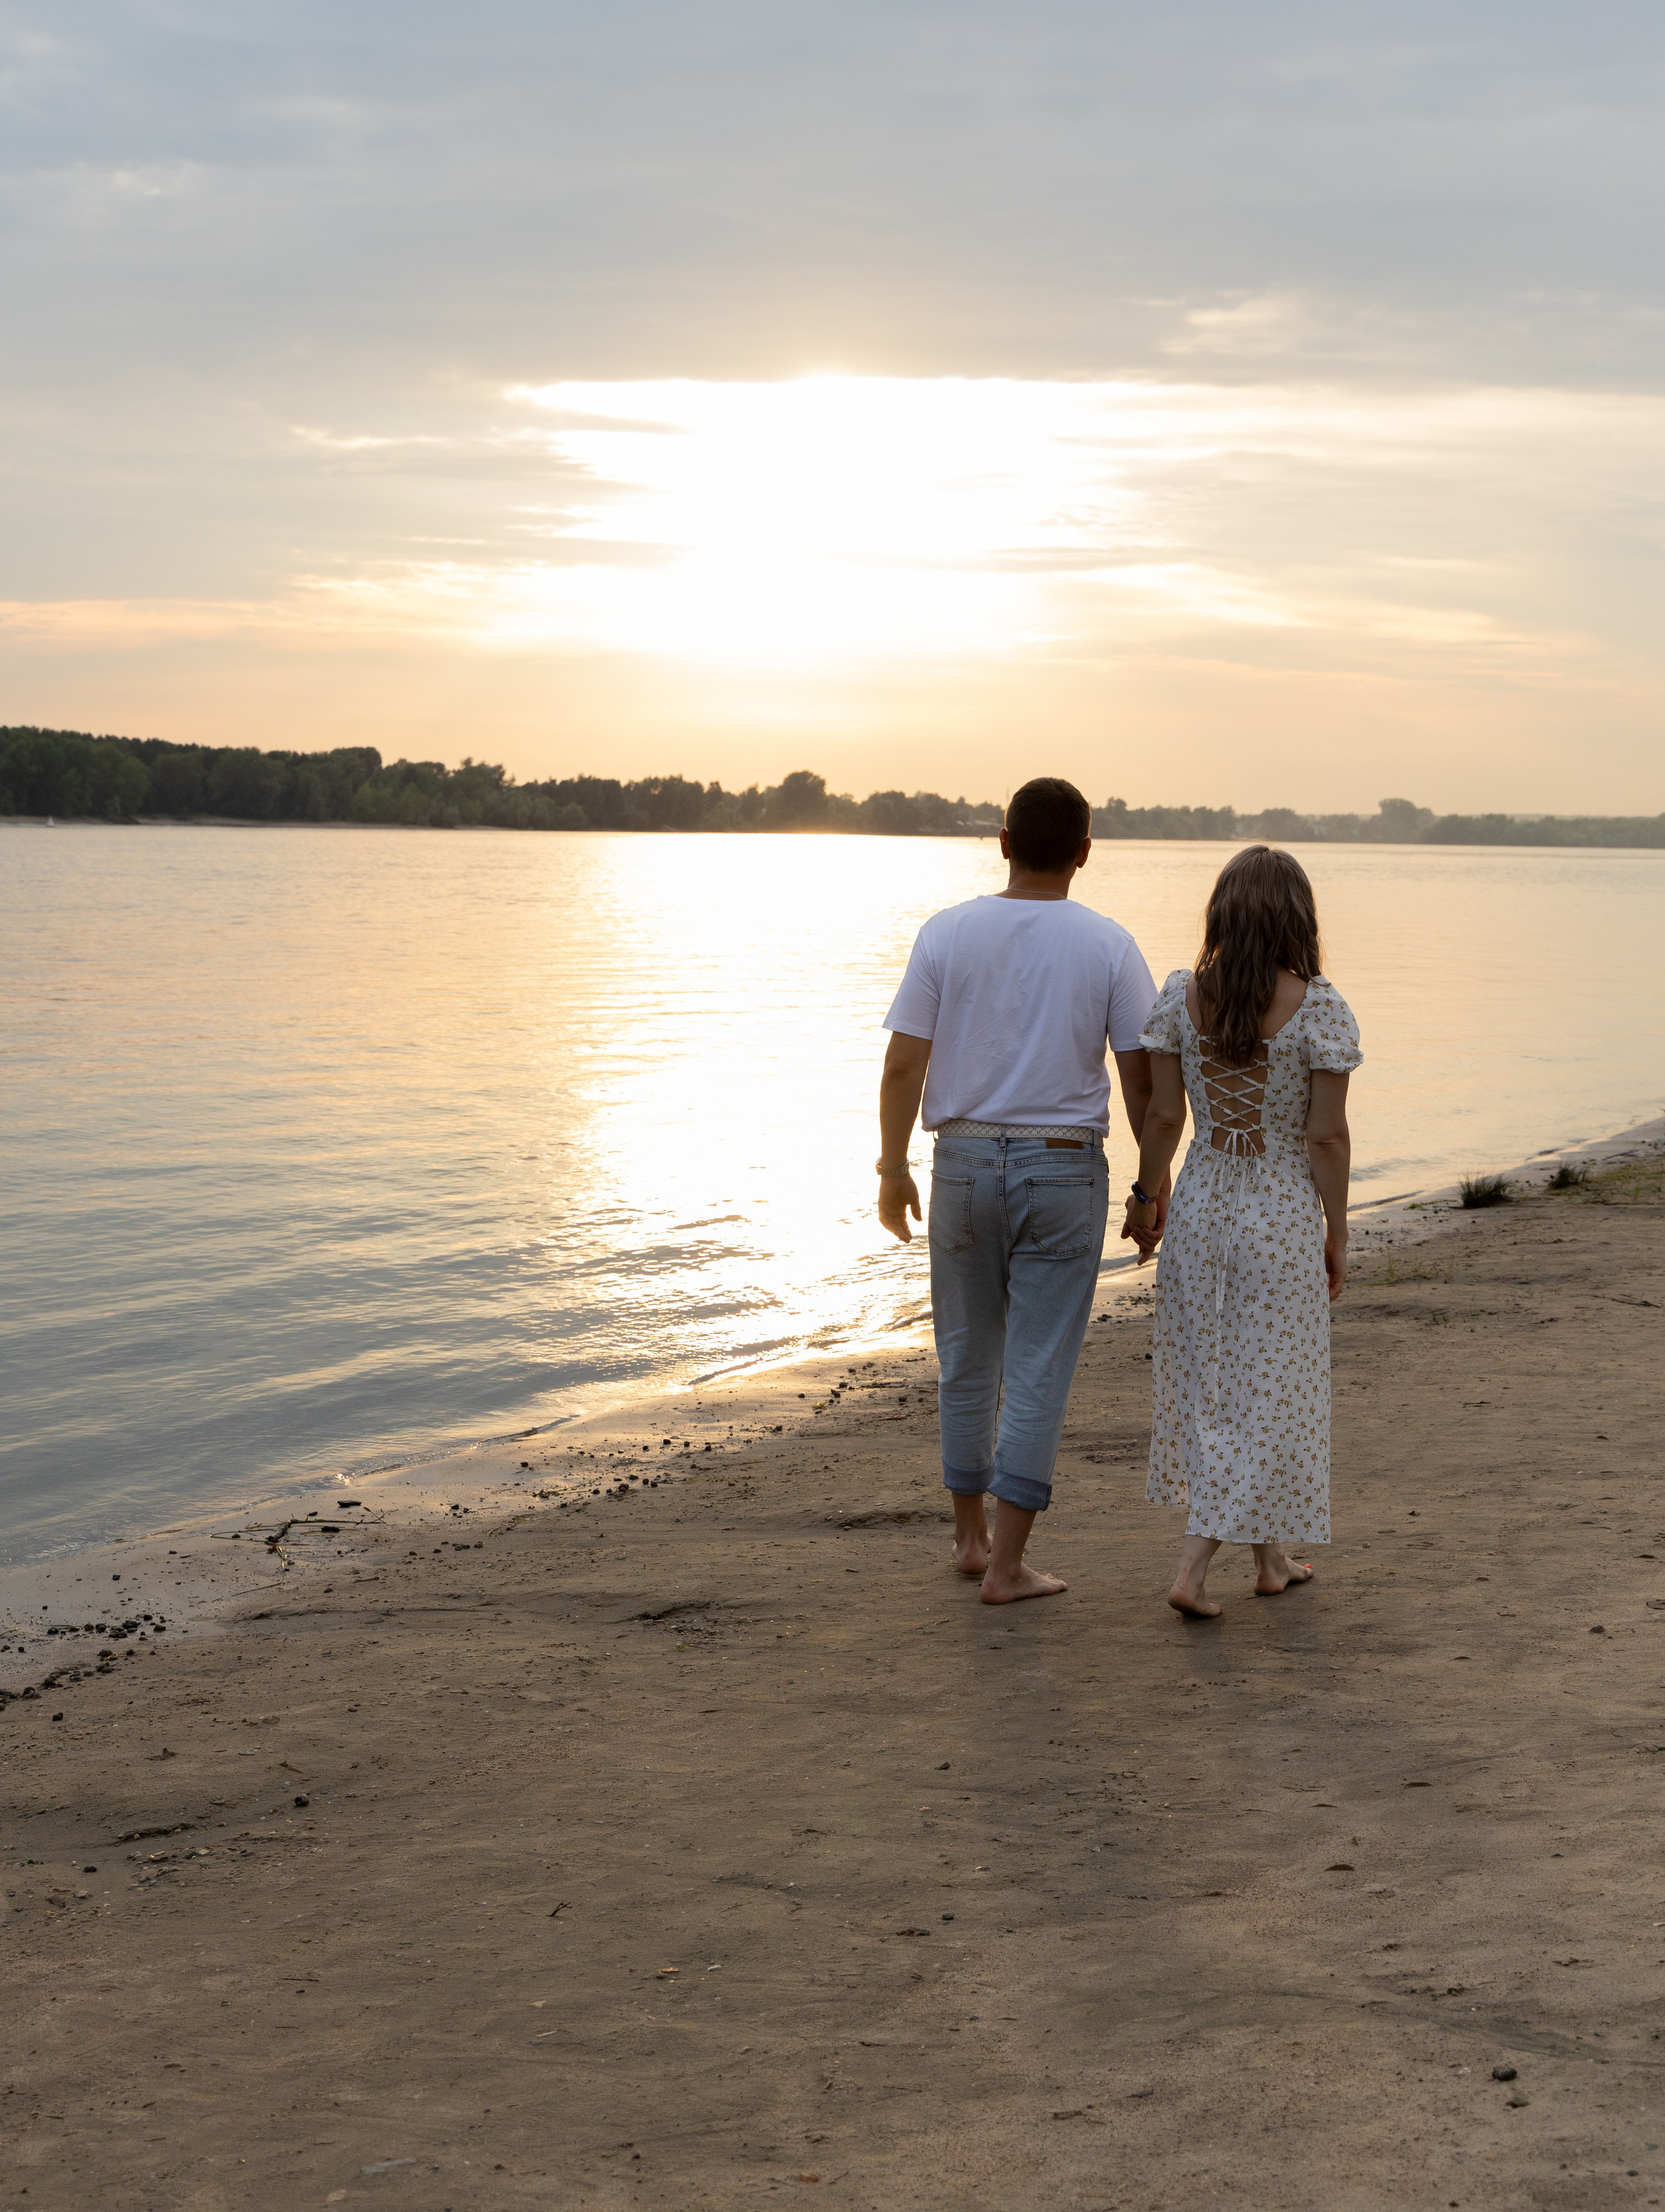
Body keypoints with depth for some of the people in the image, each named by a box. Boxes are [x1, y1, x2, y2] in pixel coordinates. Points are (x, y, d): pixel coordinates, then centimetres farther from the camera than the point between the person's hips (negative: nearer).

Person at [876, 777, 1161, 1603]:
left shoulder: (947, 933, -4)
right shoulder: (1107, 946, -5)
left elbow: (903, 1064, -5)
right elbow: (1141, 1076, -5)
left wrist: (892, 1168, 5)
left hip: (965, 1163, 2)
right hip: (1064, 1169, -1)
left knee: (968, 1359, 16)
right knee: (1038, 1371, 3)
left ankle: (971, 1535, 27)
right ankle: (1007, 1564, 4)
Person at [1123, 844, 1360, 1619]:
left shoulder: (1181, 995, -5)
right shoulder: (1318, 1008, -14)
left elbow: (1164, 1115, -1)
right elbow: (1327, 1135, -13)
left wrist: (1145, 1196, 14)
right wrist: (1336, 1235, -2)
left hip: (1201, 1205, 4)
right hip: (1283, 1214, -4)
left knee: (1209, 1382, 16)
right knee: (1267, 1391, 6)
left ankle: (1269, 1557, 28)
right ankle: (1192, 1567, -3)